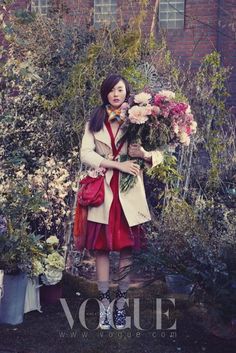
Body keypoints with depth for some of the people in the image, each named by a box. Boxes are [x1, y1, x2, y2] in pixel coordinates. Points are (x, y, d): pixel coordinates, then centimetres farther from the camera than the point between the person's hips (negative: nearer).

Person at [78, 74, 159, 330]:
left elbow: (151, 154, 5)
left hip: (129, 192, 0)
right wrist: (117, 164, -13)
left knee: (127, 249, 1)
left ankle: (120, 304, 14)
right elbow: (85, 154, -2)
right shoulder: (94, 122, 10)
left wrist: (145, 155, -19)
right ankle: (105, 304, 11)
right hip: (103, 190, 0)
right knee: (101, 248, 0)